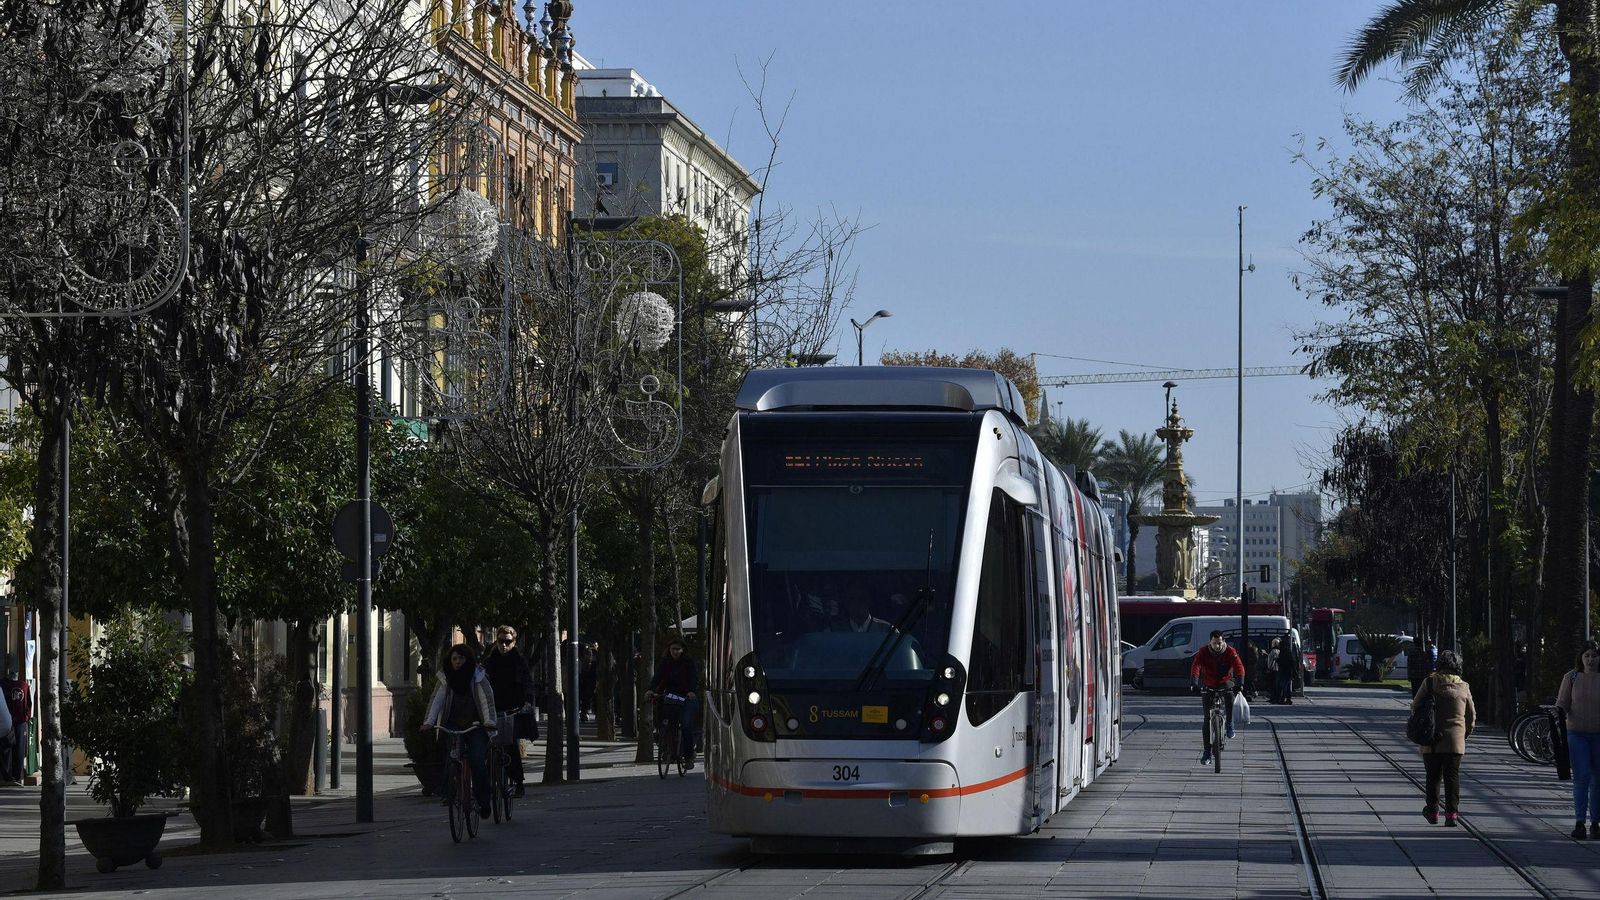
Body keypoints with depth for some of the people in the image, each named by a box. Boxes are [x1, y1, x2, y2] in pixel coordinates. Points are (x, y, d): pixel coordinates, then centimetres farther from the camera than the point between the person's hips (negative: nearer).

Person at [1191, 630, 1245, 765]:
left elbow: (1239, 667, -27)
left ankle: (1230, 725, -18)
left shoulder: (1230, 652, -16)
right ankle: (1207, 752, 2)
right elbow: (1195, 667, -26)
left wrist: (1239, 684, -44)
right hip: (1208, 685, 1)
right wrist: (1195, 683, -43)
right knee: (1206, 719, -4)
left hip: (1225, 682, -1)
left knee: (1230, 694, -38)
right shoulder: (1204, 652, -15)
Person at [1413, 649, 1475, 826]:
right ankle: (1451, 813, -3)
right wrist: (1465, 733, 26)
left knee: (1433, 776, 10)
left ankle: (1432, 812, 17)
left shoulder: (1430, 682, -4)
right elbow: (1472, 715, 11)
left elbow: (1415, 706, -1)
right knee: (1452, 776, 4)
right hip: (1455, 740, 1)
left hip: (1432, 740, -1)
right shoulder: (1463, 687, 3)